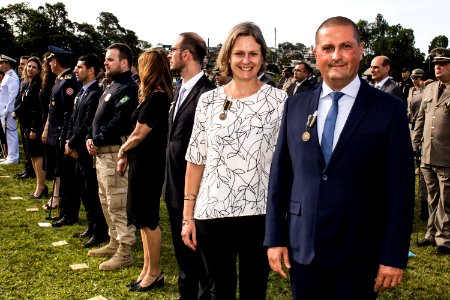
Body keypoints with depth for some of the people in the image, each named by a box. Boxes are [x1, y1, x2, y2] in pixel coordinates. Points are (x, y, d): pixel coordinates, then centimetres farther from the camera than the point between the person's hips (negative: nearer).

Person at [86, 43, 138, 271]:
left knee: (118, 204, -6)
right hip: (102, 152, 11)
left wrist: (98, 141, -13)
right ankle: (114, 243, 30)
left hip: (115, 152, -10)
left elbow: (118, 122, -22)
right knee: (106, 202, 18)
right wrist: (90, 138, 3)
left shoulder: (128, 89, -14)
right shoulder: (112, 87, 18)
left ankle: (125, 252, 2)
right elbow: (99, 117, 18)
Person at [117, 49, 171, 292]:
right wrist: (127, 155, 7)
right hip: (142, 162, 10)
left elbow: (138, 134, -16)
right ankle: (147, 268, 26)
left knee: (148, 218, 1)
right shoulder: (155, 96, 11)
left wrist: (122, 151, 1)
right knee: (143, 217, 16)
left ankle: (154, 273, 15)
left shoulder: (156, 98, -19)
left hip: (147, 164, -10)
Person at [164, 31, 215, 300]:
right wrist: (170, 179, 15)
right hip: (175, 185, 9)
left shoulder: (207, 93, -19)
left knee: (199, 250, 6)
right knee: (182, 248, 21)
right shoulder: (180, 88, 10)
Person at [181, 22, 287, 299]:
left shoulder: (279, 99, -2)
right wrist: (188, 216, 4)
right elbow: (196, 159, 5)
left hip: (260, 213, -1)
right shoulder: (209, 100, 3)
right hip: (212, 212, 1)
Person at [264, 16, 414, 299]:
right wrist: (275, 238, 3)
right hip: (301, 249, 3)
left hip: (359, 255, -2)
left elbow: (400, 188, -6)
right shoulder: (296, 106, 4)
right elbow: (280, 175, 6)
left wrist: (394, 256, -7)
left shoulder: (389, 109, -5)